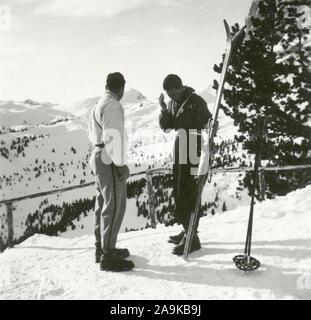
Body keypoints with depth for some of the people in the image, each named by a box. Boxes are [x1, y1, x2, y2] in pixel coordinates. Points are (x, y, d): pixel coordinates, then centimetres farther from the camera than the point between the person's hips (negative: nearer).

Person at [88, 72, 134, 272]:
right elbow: (113, 136, -20)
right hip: (109, 161, -10)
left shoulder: (99, 105, 16)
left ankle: (101, 247, 28)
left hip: (98, 157, 10)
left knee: (103, 203, 16)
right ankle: (108, 256, -1)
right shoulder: (113, 106, -14)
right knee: (115, 206, -7)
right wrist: (121, 164, -18)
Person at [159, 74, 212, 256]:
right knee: (178, 193, 14)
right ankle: (187, 231, 27)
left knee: (188, 195, -6)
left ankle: (192, 238, 3)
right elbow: (166, 127, 8)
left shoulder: (196, 102, -11)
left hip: (193, 155, -8)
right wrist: (164, 111, -9)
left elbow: (208, 126, -11)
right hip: (179, 155, 8)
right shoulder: (172, 104, 10)